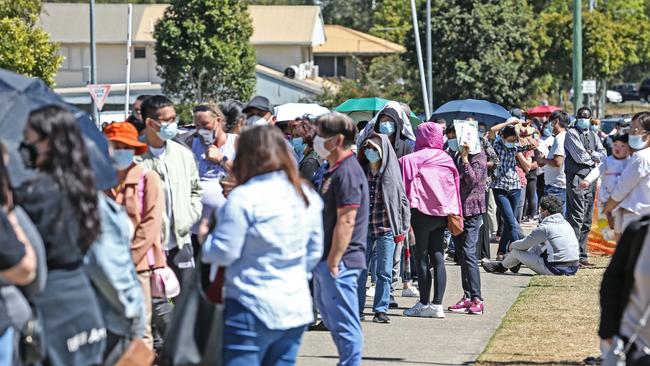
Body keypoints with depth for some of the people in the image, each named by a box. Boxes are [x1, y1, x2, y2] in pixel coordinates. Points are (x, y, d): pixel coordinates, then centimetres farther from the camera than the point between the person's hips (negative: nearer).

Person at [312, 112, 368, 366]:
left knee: (344, 324, -6)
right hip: (325, 260, 11)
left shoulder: (347, 172, -17)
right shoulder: (334, 171, 16)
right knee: (331, 318, 18)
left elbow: (346, 222, -22)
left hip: (339, 263, -11)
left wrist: (333, 262, -22)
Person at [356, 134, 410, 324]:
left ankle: (381, 310, 7)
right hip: (363, 228, 2)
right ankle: (356, 310, 11)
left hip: (386, 229, -2)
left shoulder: (391, 173, -1)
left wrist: (403, 228, 0)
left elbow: (403, 200, 3)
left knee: (384, 272, 1)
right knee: (359, 271, 4)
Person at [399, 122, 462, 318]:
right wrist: (454, 213, 16)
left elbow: (406, 179, -11)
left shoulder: (413, 159, -8)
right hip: (442, 212, 5)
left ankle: (424, 304, 4)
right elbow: (455, 186, 12)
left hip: (422, 210, -5)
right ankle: (437, 304, 2)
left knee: (422, 258, 2)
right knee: (438, 258, 5)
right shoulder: (446, 159, 9)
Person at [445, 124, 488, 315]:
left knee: (468, 253, -15)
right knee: (461, 254, 9)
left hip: (472, 211, -8)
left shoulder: (478, 155, -7)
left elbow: (473, 180, -19)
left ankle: (476, 298, -16)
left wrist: (464, 158, -16)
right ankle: (467, 297, 14)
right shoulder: (455, 156, 16)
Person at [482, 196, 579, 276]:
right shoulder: (566, 224, 14)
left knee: (516, 251, 8)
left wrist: (512, 245, 21)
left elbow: (523, 244, -2)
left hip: (557, 269, -8)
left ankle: (502, 266, 36)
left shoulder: (544, 228, -12)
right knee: (537, 247, 29)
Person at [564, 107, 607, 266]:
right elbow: (579, 157, -12)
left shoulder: (593, 135, 18)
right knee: (577, 217, -14)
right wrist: (594, 158, 3)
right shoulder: (572, 133, -3)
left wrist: (591, 154, -8)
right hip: (576, 177, -7)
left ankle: (582, 255, 12)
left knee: (587, 220, 8)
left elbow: (603, 155, 9)